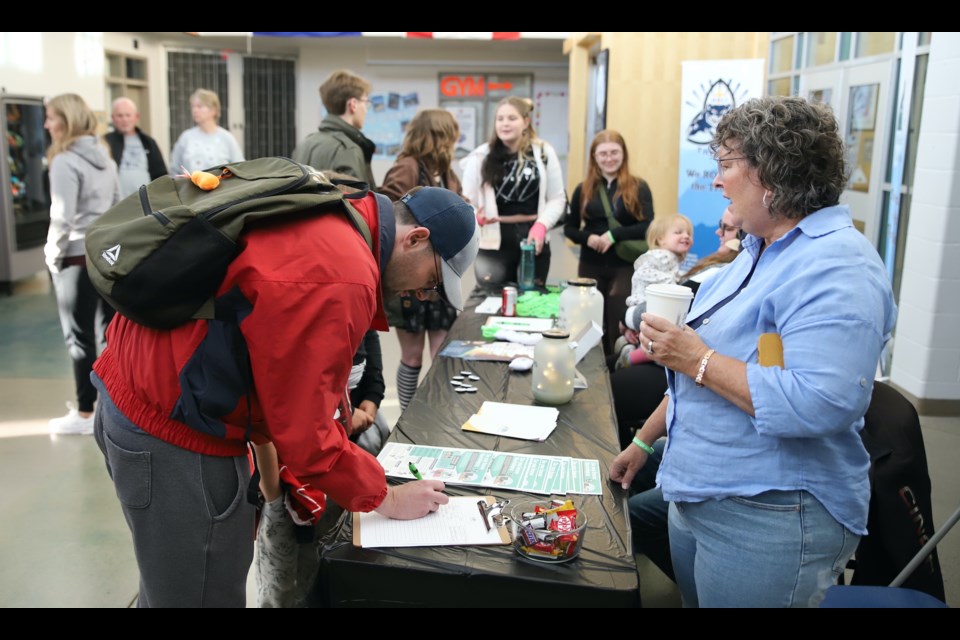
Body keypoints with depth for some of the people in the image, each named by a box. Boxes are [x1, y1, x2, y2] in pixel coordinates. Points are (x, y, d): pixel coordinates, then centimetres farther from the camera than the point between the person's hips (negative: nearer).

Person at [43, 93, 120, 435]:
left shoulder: (64, 162, -15)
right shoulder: (105, 157, 10)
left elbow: (62, 218, -19)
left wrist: (53, 253, -6)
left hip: (78, 258, -8)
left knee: (79, 336, 1)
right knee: (109, 329, 13)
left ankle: (85, 413, 9)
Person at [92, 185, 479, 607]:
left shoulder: (326, 222, 6)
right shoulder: (340, 279, -24)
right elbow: (305, 428, -18)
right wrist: (386, 498, -5)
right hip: (174, 432, -10)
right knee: (207, 594, 8)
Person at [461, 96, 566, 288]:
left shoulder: (543, 152, 1)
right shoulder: (482, 156, -2)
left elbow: (557, 198, 5)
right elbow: (466, 200, -2)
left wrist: (541, 226, -12)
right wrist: (471, 214, -26)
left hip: (533, 238, 2)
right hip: (494, 242, -2)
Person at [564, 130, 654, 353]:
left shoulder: (638, 188, 0)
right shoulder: (584, 189, 7)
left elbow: (649, 227, -7)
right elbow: (569, 228, 10)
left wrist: (614, 235, -18)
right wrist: (588, 238, -11)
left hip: (625, 267, -2)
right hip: (590, 266, 3)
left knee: (619, 324, -2)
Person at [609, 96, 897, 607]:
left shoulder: (835, 268, -20)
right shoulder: (761, 251, 12)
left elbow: (821, 404, -32)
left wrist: (698, 360, -24)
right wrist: (644, 441, 20)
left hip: (768, 524, -9)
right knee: (692, 597, 21)